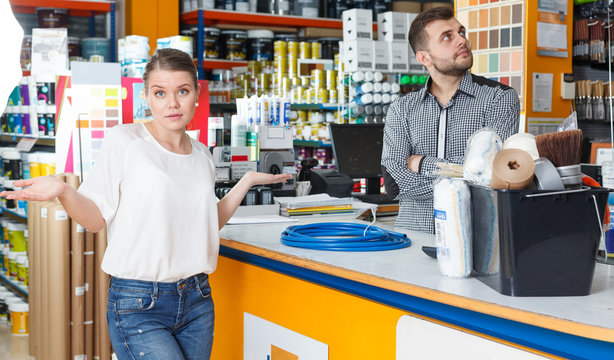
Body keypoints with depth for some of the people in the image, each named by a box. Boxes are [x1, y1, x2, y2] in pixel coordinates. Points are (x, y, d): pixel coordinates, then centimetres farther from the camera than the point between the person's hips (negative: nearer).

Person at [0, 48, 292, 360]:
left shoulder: (202, 155, 9)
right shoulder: (124, 141, -6)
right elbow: (97, 219, -5)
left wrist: (247, 181, 16)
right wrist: (62, 191, -23)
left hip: (197, 299, 5)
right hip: (137, 305, -5)